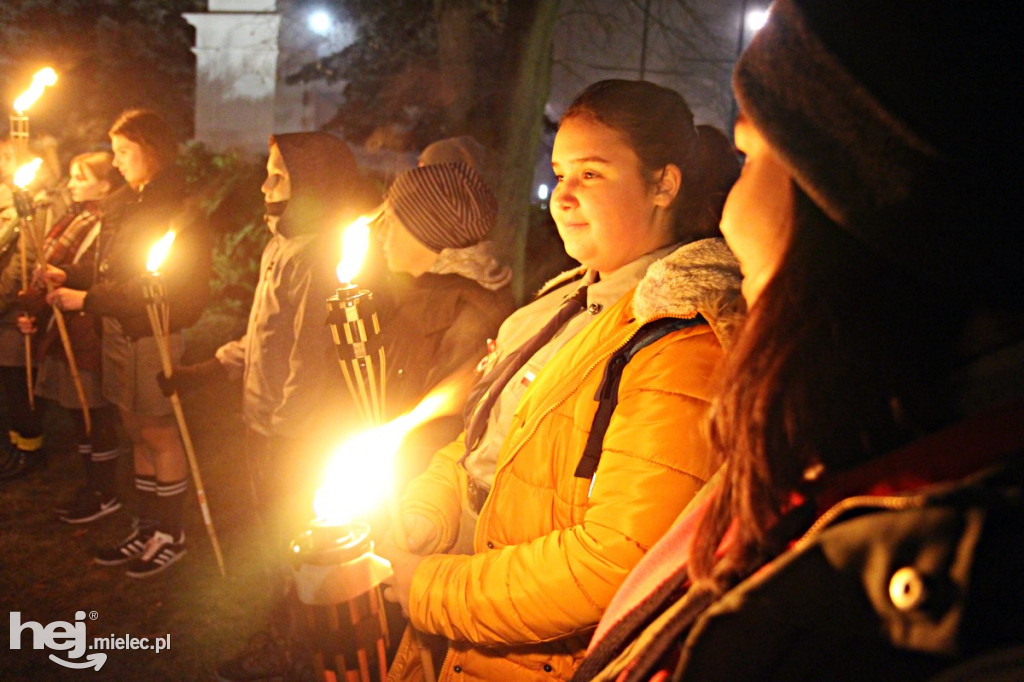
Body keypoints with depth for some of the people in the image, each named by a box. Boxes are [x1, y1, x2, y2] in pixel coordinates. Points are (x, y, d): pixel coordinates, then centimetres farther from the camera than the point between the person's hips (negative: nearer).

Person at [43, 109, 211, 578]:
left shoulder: (176, 212, -15)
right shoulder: (122, 204, 11)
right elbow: (110, 271, 14)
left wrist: (87, 300, -20)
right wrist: (69, 276, -2)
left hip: (154, 335, -8)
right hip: (118, 332, 8)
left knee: (159, 434, 3)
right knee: (138, 433, 14)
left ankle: (170, 535, 18)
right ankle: (147, 528, 26)